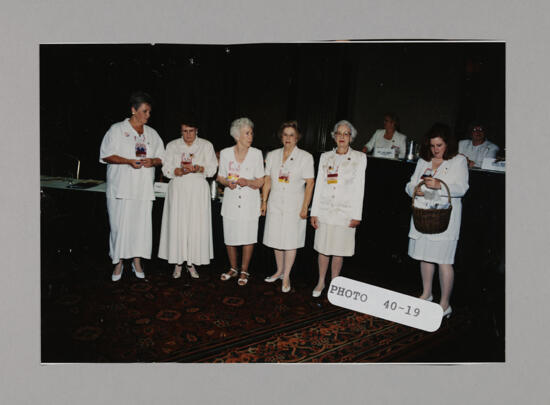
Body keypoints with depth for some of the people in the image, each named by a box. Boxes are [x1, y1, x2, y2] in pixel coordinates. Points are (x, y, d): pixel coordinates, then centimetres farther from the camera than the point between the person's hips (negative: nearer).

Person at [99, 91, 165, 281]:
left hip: (144, 189, 3)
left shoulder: (152, 134, 14)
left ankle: (137, 261, 16)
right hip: (120, 188, -3)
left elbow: (161, 158, 15)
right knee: (120, 224, -2)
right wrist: (129, 161, -17)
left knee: (142, 224, 3)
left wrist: (152, 161, -8)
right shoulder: (117, 130, 2)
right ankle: (118, 263, 12)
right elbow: (106, 155, -4)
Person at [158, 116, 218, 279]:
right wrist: (180, 171, -15)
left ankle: (191, 262, 7)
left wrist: (197, 168, -16)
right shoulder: (172, 146, 13)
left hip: (198, 191, 0)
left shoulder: (206, 145, 10)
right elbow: (166, 168, 4)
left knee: (196, 224, -3)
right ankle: (178, 262, 8)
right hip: (178, 190, 1)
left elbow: (212, 168, 3)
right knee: (177, 224, -3)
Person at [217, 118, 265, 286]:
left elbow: (260, 182, 0)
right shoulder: (225, 153, 2)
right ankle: (233, 268, 28)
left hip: (249, 202, -1)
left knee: (248, 237, 0)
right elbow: (220, 177, 10)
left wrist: (247, 182, -20)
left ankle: (244, 271, 18)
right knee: (230, 237, 6)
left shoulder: (256, 154, -1)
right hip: (231, 201, 1)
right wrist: (227, 183, -12)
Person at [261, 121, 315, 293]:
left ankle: (286, 276, 14)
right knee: (276, 239, 11)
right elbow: (267, 180, 10)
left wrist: (305, 207, -10)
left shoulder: (305, 157, -4)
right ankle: (279, 271, 30)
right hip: (275, 204, 4)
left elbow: (309, 184, -6)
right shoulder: (272, 155, 6)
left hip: (294, 205, -3)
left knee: (290, 242, 1)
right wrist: (264, 202, 6)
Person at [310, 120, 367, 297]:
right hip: (325, 210, 2)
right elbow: (319, 185, 7)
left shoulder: (359, 158, 1)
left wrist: (357, 215, -6)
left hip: (345, 212, -2)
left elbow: (359, 188, -2)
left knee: (339, 251, 6)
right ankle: (321, 282, 26)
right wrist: (314, 212, 4)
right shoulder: (325, 157, 8)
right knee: (323, 249, 9)